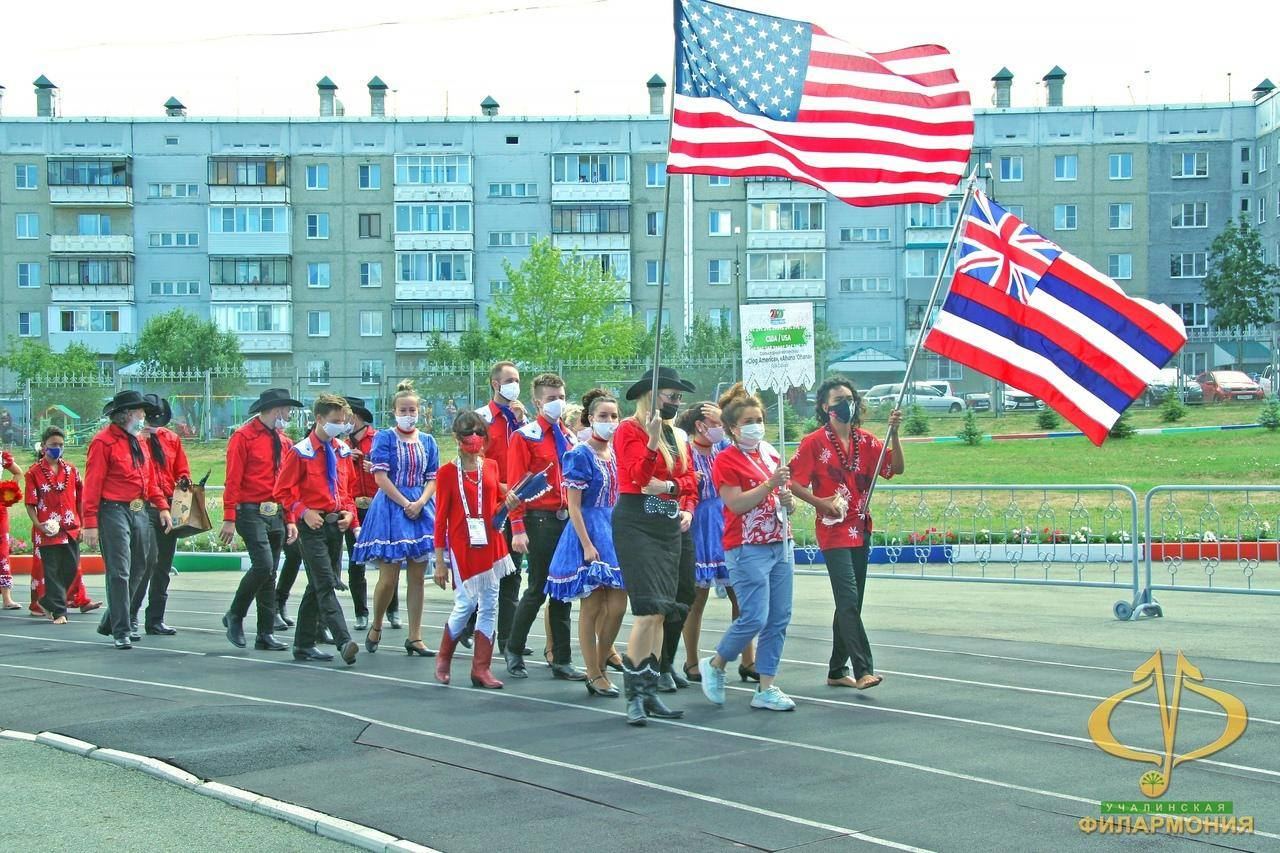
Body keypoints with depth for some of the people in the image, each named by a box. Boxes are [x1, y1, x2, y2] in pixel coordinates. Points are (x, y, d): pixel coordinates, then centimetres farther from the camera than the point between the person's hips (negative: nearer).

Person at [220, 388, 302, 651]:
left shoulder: (283, 440, 13)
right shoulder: (244, 437, -7)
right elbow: (233, 481, -10)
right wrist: (229, 519, -14)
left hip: (277, 514, 7)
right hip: (252, 513, -7)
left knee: (269, 573, 7)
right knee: (263, 566, -17)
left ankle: (266, 635, 11)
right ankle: (235, 616, 2)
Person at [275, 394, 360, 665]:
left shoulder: (342, 451, 10)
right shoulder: (301, 452, -8)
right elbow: (283, 491, -6)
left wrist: (349, 512, 4)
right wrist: (304, 512, -16)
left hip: (336, 526, 7)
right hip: (313, 526, -7)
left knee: (317, 586, 12)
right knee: (325, 585, -13)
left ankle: (304, 644, 19)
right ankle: (344, 642, -22)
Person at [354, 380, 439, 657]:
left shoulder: (428, 441, 12)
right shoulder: (384, 438, 0)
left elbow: (433, 478, 8)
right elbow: (381, 477, -7)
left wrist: (421, 503, -10)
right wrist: (405, 504, -13)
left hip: (421, 509, 4)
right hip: (390, 507, -4)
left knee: (417, 577, 2)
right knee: (388, 577, -6)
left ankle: (415, 638, 6)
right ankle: (376, 627, 17)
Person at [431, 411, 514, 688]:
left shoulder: (490, 467, 9)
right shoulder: (448, 471, -2)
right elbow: (441, 518, -3)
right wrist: (440, 561, -5)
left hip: (490, 545, 4)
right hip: (462, 547, -4)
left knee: (489, 605, 2)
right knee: (466, 603, -6)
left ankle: (481, 667, 9)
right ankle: (444, 660, 15)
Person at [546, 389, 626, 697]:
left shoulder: (616, 455, 11)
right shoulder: (580, 456, -9)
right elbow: (573, 506, -12)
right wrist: (587, 545, -17)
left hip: (616, 531, 6)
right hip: (590, 532, -6)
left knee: (617, 606, 1)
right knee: (591, 608, -1)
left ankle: (601, 662, 18)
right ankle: (594, 676, 6)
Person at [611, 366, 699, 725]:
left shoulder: (678, 436, 16)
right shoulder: (629, 430, -6)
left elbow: (690, 479, 13)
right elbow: (639, 476, -18)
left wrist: (670, 487, -7)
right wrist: (652, 441, -32)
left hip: (670, 527, 7)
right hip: (636, 524, -7)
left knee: (660, 614, 8)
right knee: (650, 610, -15)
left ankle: (650, 692, 15)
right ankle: (634, 696, -9)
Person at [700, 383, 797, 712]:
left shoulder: (771, 456, 15)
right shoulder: (726, 460, -6)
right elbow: (737, 503, -16)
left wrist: (788, 500, 1)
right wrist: (770, 484, -21)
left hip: (780, 544, 7)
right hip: (747, 548, -7)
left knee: (779, 619, 4)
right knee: (755, 618, -12)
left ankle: (766, 688, 9)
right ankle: (715, 665, 13)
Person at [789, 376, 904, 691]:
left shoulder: (865, 441, 9)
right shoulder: (814, 442, -6)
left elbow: (897, 468, 2)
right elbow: (794, 482, -6)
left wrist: (894, 434, -10)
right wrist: (821, 503, -17)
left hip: (860, 529, 6)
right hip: (833, 531, -6)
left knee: (850, 603, 11)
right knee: (849, 599, -15)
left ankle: (837, 671, 20)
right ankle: (863, 670, -19)